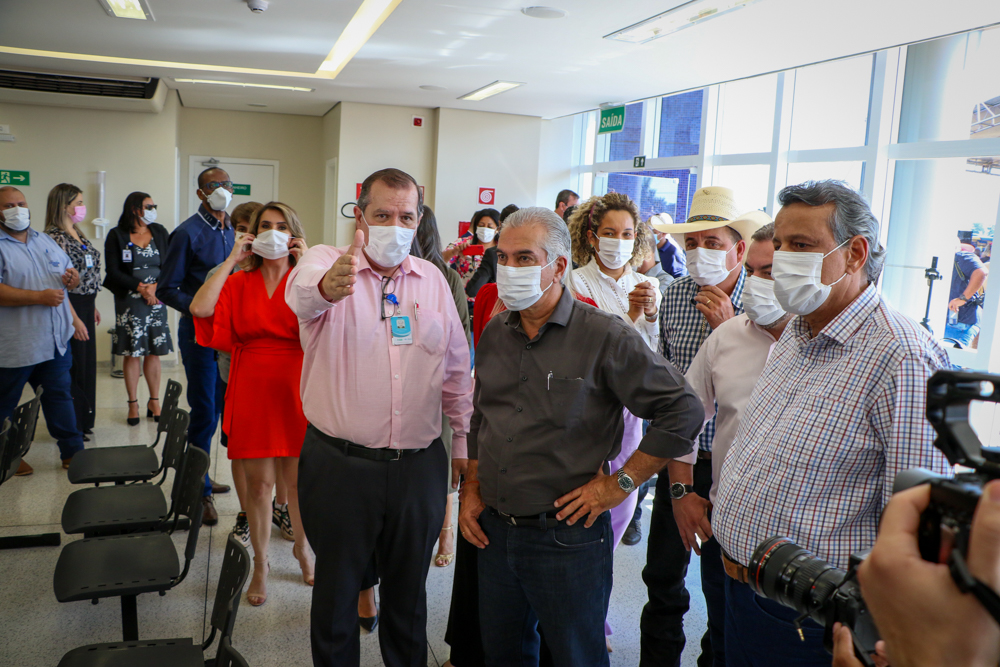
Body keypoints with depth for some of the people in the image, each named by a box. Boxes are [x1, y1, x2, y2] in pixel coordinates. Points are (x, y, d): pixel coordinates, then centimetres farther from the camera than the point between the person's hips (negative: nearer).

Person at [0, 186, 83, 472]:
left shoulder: (45, 241, 15)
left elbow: (69, 273, 22)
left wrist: (73, 279, -2)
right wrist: (40, 297, -24)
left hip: (56, 340, 6)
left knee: (60, 395, 12)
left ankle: (72, 452, 20)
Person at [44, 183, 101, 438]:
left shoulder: (78, 234, 13)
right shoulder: (55, 238, -16)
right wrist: (74, 319, -21)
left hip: (85, 306, 9)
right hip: (71, 308, -9)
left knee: (87, 363, 14)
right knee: (73, 366, -1)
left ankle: (84, 421, 26)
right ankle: (71, 427, 11)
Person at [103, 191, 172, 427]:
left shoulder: (159, 232, 10)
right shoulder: (117, 236, 0)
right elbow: (114, 272, -5)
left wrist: (155, 286, -11)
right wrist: (140, 288, -13)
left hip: (156, 300, 3)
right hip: (129, 301, -3)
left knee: (154, 352, 5)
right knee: (132, 353, 0)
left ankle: (154, 402, 15)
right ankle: (133, 404, 10)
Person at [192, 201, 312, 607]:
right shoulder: (238, 283, 6)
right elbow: (200, 308, -13)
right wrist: (232, 260, -6)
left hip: (294, 390, 0)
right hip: (251, 389, 1)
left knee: (298, 480, 9)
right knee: (258, 482, 7)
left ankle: (302, 547, 35)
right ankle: (260, 564, 25)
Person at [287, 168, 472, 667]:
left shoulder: (432, 279, 6)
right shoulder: (326, 261, -6)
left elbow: (456, 368, 12)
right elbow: (301, 292, -32)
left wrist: (465, 440, 11)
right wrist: (326, 286, -55)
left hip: (419, 465, 3)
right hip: (339, 462, -3)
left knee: (408, 585, 20)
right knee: (337, 586, 15)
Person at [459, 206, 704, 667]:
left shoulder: (605, 336, -13)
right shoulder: (494, 335, 7)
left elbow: (683, 411, -14)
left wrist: (619, 483, -13)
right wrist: (471, 488, 11)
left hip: (567, 537, -5)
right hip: (494, 530, 6)